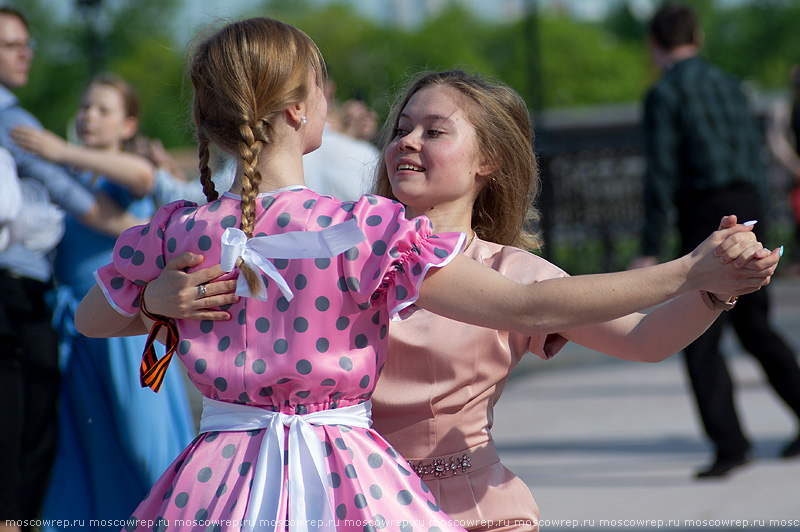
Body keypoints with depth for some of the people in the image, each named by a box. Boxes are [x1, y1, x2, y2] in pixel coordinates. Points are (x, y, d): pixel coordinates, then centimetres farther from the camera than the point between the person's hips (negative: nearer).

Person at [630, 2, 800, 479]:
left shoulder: (664, 95, -6)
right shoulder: (729, 86, 15)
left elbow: (662, 175, -13)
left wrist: (650, 250, -12)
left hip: (706, 216, -7)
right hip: (748, 208, 7)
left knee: (700, 340, -3)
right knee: (755, 327, 18)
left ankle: (730, 442, -8)